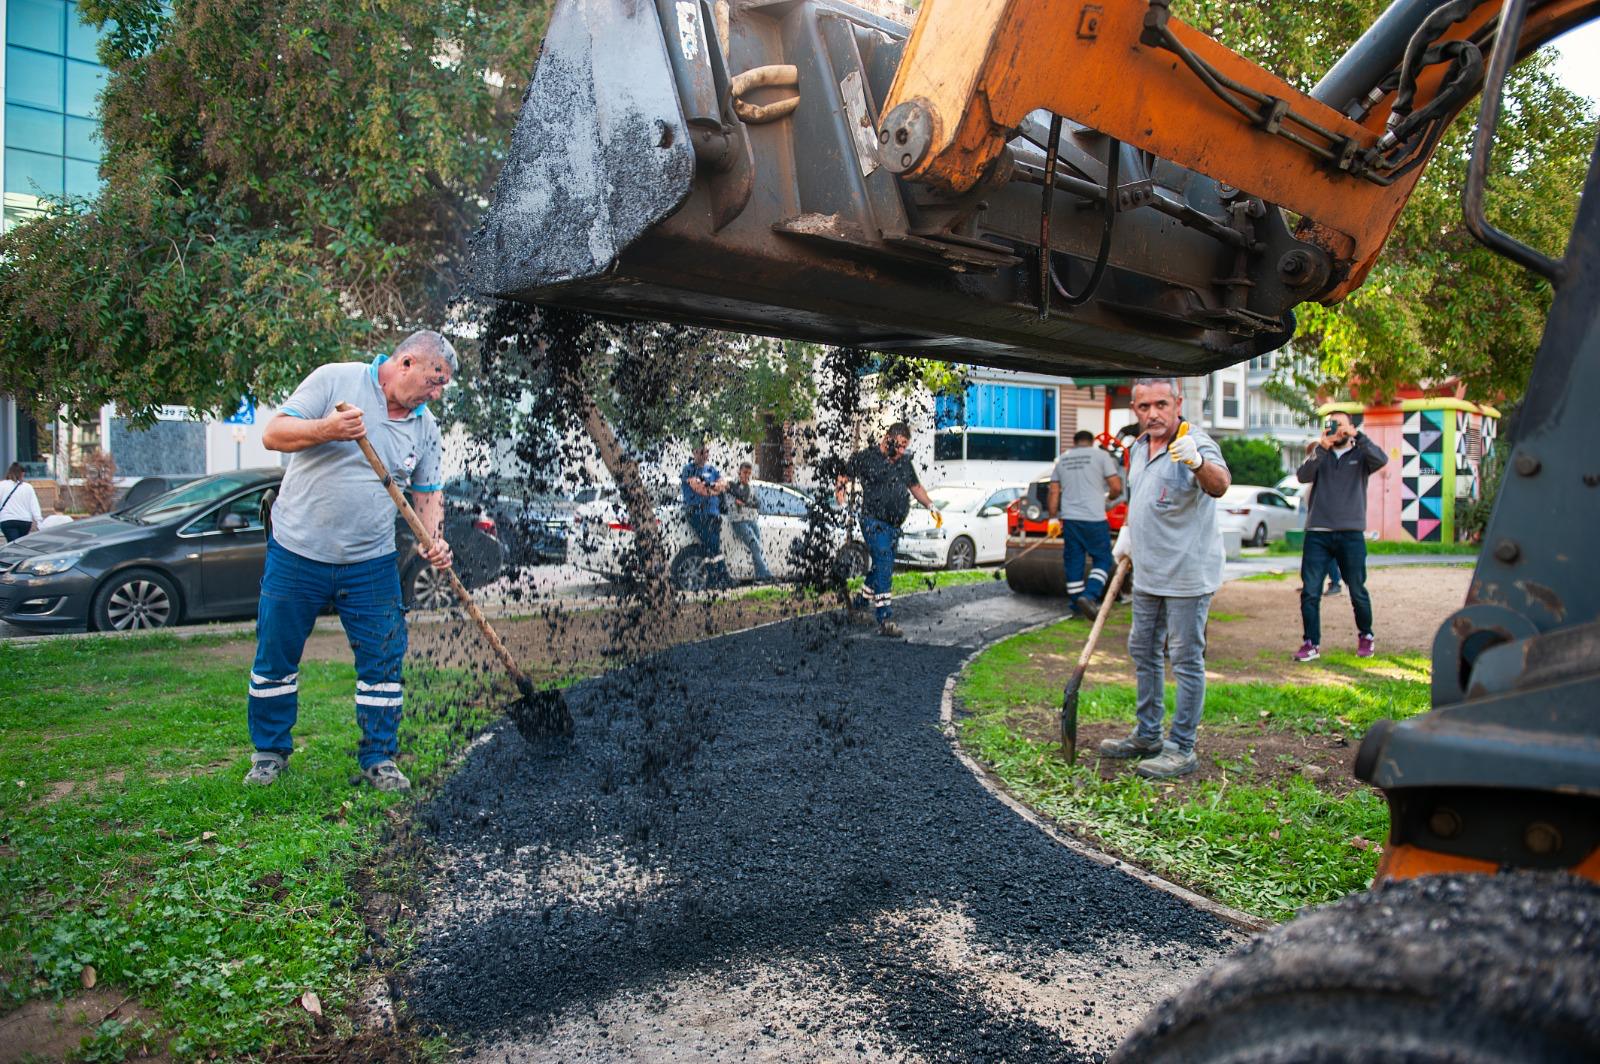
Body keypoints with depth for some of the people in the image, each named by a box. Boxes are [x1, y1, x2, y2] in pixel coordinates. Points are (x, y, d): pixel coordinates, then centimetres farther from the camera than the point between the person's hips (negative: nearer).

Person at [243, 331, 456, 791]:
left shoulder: (425, 425, 6)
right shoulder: (335, 379, -8)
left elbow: (428, 491, 12)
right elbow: (273, 433, -11)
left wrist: (435, 539, -5)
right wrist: (326, 429, -29)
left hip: (371, 564, 3)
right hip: (297, 552, -3)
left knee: (383, 662, 2)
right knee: (275, 657, 8)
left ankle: (379, 758, 16)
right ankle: (270, 752, 26)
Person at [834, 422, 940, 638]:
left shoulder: (905, 462, 14)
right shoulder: (866, 457, -4)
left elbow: (915, 486, 26)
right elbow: (843, 477, 3)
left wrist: (931, 507, 16)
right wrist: (839, 490, -18)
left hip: (894, 524, 7)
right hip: (874, 521, -7)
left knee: (880, 567, 12)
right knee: (884, 566, -18)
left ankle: (858, 607, 29)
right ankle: (885, 620, -21)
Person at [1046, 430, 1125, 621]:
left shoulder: (1062, 460, 13)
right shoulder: (1101, 455, 1)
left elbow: (1054, 492, 10)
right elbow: (1116, 487, -3)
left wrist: (1053, 518, 14)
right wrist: (1109, 498, 18)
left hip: (1069, 519, 4)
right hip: (1094, 519, -4)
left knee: (1073, 562, 11)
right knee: (1102, 560, 5)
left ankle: (1077, 602, 15)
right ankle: (1089, 596, -13)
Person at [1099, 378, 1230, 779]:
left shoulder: (1196, 443, -19)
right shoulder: (1138, 447, 8)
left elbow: (1219, 484, -40)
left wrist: (1198, 463, -59)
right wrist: (1127, 531, 16)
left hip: (1187, 576, -9)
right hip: (1148, 573, 9)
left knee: (1186, 661, -2)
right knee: (1144, 653, 17)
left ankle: (1182, 749, 8)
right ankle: (1147, 736, 31)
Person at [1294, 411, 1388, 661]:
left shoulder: (1360, 455, 8)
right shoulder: (1319, 455, 12)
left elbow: (1381, 459, -14)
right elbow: (1302, 476, -8)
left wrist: (1357, 435, -19)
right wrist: (1321, 447, -19)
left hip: (1351, 534, -1)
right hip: (1317, 534, 1)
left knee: (1357, 591, 8)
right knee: (1310, 592, -4)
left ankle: (1366, 636, 29)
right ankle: (1311, 644, 3)